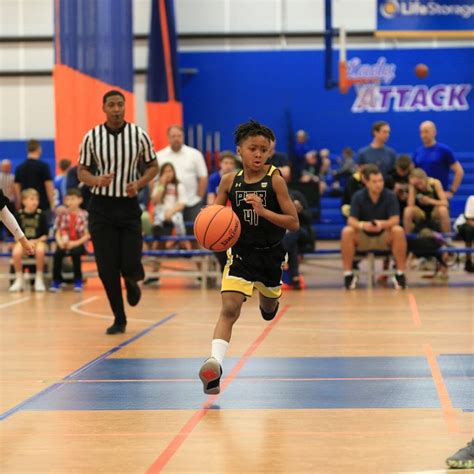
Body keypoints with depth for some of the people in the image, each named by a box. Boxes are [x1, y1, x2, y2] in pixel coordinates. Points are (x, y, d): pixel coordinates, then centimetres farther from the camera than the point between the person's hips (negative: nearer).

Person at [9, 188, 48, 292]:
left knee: (40, 251, -37)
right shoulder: (19, 215, -1)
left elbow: (45, 235, 1)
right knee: (16, 253, -32)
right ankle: (19, 280, -11)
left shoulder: (41, 215, -3)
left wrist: (36, 241, -15)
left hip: (38, 241, -1)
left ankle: (39, 279, -17)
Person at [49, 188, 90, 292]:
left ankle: (78, 281, -17)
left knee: (75, 253, -35)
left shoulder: (84, 215, -1)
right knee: (57, 253, -30)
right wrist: (60, 241, -13)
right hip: (64, 243, 2)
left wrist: (76, 243, -15)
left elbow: (87, 235, -3)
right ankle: (56, 281, -16)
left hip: (78, 244, -2)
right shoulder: (62, 214, 8)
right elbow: (57, 232, 7)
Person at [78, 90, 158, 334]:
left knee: (130, 266, -8)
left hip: (129, 206, 0)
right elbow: (82, 170, 4)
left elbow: (152, 166, 6)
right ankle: (119, 319, 14)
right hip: (101, 206, 0)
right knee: (107, 268, -2)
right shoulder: (92, 137, -4)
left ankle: (131, 282, 31)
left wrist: (138, 184, -13)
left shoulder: (139, 135, -5)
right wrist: (97, 180, -18)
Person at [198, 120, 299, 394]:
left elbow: (294, 223, -15)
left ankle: (270, 298, 60)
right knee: (229, 308, -18)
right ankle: (215, 364, -27)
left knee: (269, 310, 22)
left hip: (270, 255, 0)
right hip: (241, 253, 0)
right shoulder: (230, 181, -6)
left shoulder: (275, 180, -14)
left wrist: (263, 211, -29)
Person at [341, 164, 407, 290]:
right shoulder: (358, 197, -9)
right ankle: (348, 274, -20)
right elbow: (351, 220, -17)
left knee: (398, 231, -32)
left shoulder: (390, 196, -10)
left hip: (384, 237, 0)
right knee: (347, 231, -30)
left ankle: (400, 274, -23)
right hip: (363, 238, 0)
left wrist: (382, 224, -41)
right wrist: (362, 225, -41)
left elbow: (395, 220, -18)